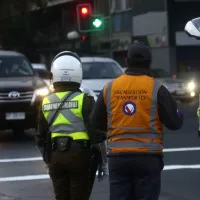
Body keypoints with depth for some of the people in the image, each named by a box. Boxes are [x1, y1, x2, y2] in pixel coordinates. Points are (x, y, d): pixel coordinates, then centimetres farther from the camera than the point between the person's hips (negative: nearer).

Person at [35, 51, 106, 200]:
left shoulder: (46, 102, 6)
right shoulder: (84, 100, -8)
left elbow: (41, 137, 12)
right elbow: (95, 132, -12)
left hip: (56, 155, 4)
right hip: (80, 154, -4)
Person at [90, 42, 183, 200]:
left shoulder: (109, 88, 3)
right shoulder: (156, 88, -6)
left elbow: (97, 123, 9)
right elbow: (175, 123, -5)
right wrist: (178, 114, 16)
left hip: (117, 157, 3)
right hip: (148, 157, -3)